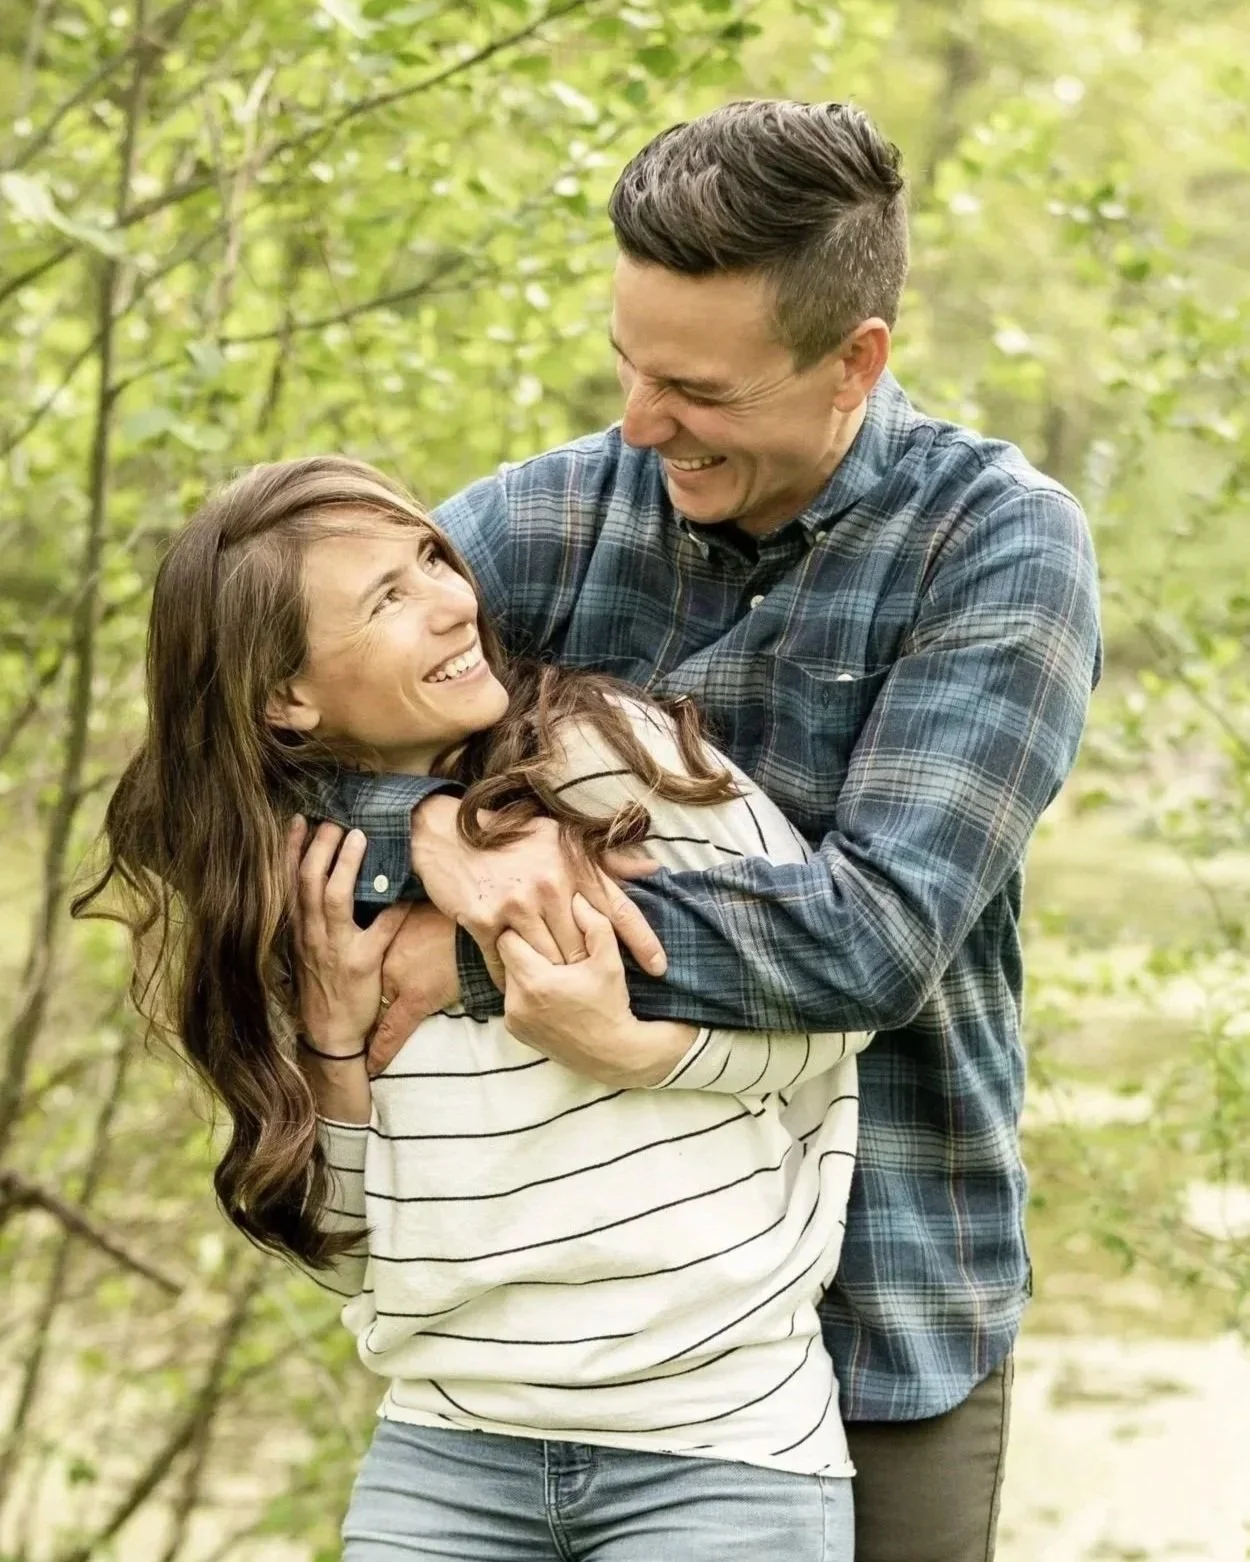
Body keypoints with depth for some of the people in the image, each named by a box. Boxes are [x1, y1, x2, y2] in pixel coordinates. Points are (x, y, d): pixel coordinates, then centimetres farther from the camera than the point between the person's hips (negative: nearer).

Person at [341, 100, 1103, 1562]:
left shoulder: (1002, 545, -11)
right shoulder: (570, 508, -2)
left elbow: (882, 926, -22)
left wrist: (480, 951, -24)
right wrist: (430, 831, -29)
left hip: (875, 1314, -3)